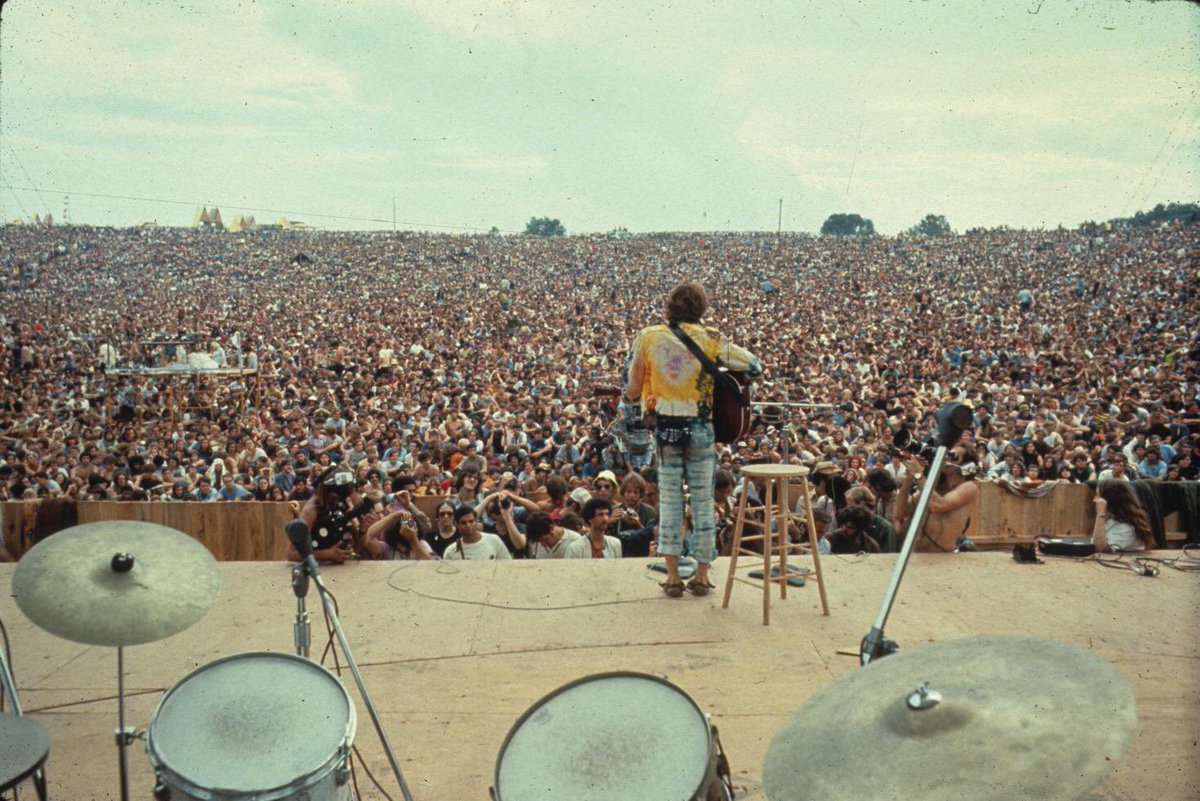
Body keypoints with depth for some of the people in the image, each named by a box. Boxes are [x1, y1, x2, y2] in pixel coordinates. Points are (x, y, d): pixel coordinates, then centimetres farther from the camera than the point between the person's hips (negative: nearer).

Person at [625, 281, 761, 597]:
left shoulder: (647, 337, -2)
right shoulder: (709, 339, -5)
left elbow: (632, 391, -1)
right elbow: (754, 366, -4)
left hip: (665, 428, 1)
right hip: (700, 428, -1)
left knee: (669, 500, 9)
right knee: (703, 500, 9)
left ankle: (673, 576, 9)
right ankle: (701, 576, 15)